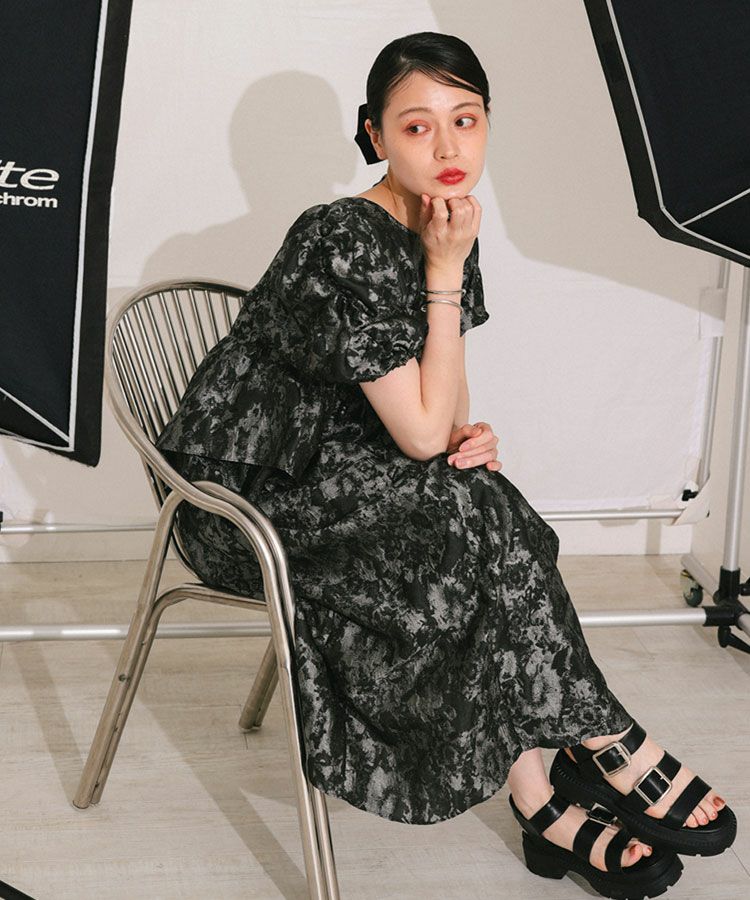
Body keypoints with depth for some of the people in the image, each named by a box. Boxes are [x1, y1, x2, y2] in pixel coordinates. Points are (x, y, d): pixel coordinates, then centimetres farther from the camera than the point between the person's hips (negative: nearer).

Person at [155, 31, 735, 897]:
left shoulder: (443, 231, 2)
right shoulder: (343, 243, -25)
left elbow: (438, 405, 12)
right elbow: (421, 432, -22)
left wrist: (467, 433, -11)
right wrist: (447, 272, -22)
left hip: (344, 466, 8)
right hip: (250, 495, -7)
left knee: (481, 537, -19)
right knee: (474, 522, -24)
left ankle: (542, 802, -11)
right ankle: (612, 749, -9)